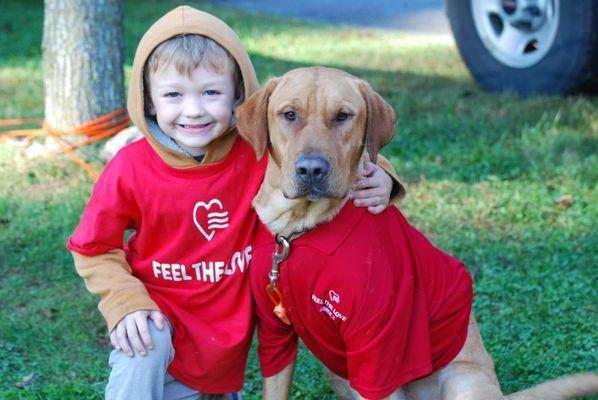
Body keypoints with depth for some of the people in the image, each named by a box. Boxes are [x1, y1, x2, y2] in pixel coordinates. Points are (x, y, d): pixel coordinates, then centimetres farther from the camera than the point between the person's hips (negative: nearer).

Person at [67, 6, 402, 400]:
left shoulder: (258, 153, -16)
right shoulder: (130, 168, -19)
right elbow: (94, 249, -7)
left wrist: (376, 176, -21)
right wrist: (126, 302, -21)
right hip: (158, 310, -2)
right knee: (145, 349, -31)